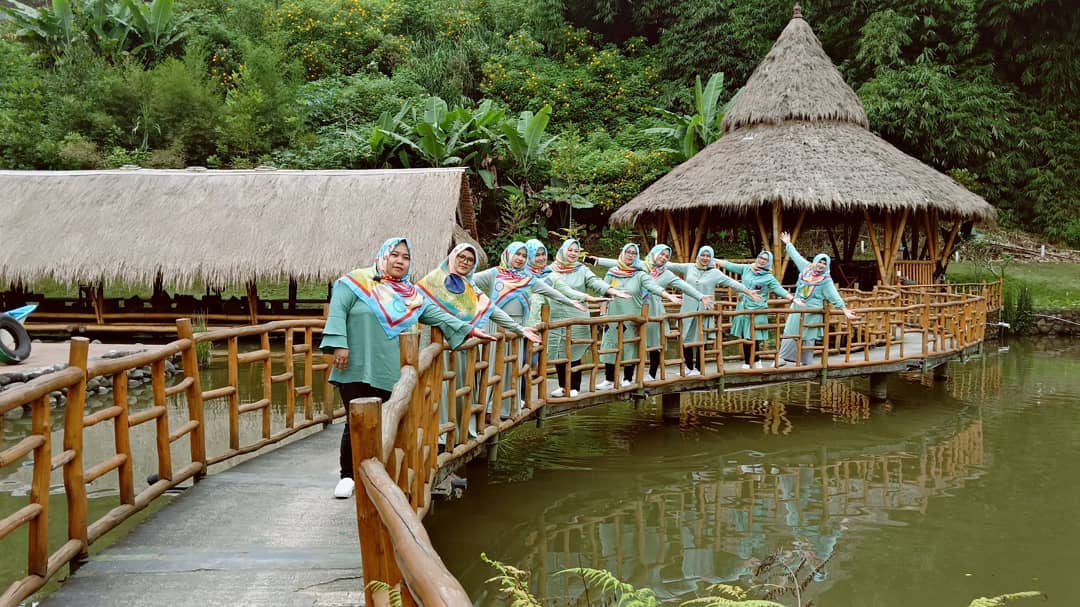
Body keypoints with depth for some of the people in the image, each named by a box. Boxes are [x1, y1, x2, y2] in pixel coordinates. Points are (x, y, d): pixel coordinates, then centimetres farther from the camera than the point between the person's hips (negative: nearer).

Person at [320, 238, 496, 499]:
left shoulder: (413, 295, 14)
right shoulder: (357, 282, 0)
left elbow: (439, 316, 14)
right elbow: (338, 311, -7)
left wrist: (470, 330, 7)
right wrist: (339, 344, -17)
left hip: (392, 373, 4)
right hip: (358, 370, -4)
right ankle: (347, 475, 12)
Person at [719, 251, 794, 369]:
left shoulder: (769, 277, -4)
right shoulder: (746, 268, 5)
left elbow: (780, 290, -11)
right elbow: (728, 265, 8)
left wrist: (793, 298, -24)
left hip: (757, 311, -4)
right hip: (743, 309, 4)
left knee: (753, 338, -6)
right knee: (745, 338, 7)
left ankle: (755, 361, 12)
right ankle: (747, 363, 15)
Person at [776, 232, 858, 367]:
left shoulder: (826, 280, -8)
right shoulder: (806, 268, 5)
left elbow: (834, 295, -13)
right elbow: (796, 256, 16)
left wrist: (844, 308, -23)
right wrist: (788, 244, 25)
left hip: (812, 312, -4)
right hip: (797, 309, 4)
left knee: (808, 338, 0)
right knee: (790, 333, 4)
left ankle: (806, 363, 6)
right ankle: (781, 358, 6)